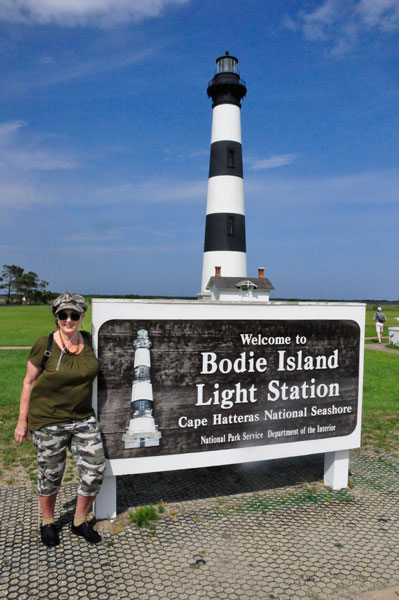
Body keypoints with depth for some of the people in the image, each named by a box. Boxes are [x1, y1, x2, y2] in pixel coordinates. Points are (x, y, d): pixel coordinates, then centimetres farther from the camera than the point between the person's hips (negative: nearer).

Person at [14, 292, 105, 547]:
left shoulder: (88, 341, -1)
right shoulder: (45, 345, -12)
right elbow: (29, 383, -3)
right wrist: (22, 421, 0)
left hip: (83, 418, 4)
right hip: (48, 421, -3)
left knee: (95, 470, 2)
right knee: (51, 474, 11)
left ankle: (80, 521, 27)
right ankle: (47, 522, 40)